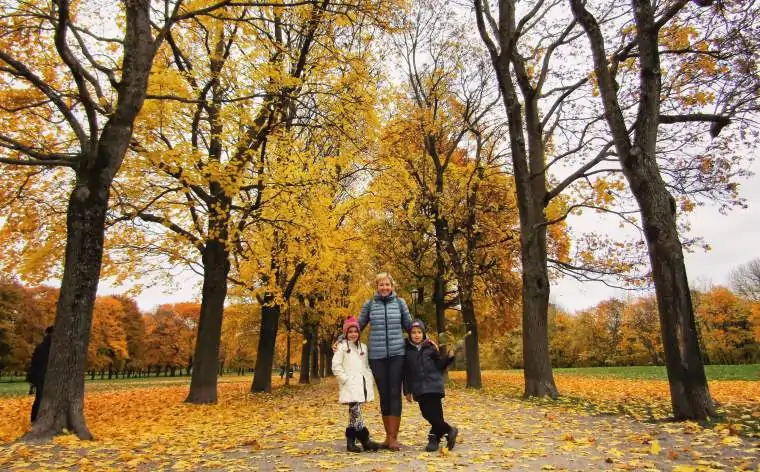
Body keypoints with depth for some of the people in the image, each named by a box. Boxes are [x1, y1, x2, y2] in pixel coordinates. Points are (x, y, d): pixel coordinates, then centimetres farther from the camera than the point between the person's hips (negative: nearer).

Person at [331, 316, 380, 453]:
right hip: (350, 386, -5)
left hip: (362, 385, 5)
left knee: (354, 413, 8)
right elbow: (336, 366, -7)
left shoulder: (363, 347, 16)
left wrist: (370, 380, 7)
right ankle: (365, 440, -9)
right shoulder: (342, 346, -1)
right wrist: (345, 379, -11)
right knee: (356, 412, -13)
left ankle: (350, 442, 15)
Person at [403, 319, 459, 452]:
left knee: (434, 413, -6)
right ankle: (449, 430, 16)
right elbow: (406, 373, 8)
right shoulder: (407, 350, 4)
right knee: (427, 413, 1)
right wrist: (407, 391, 8)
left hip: (434, 386, -2)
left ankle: (434, 438, 13)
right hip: (419, 388, 2)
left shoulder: (431, 347, 0)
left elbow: (440, 365, 5)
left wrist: (449, 356, -13)